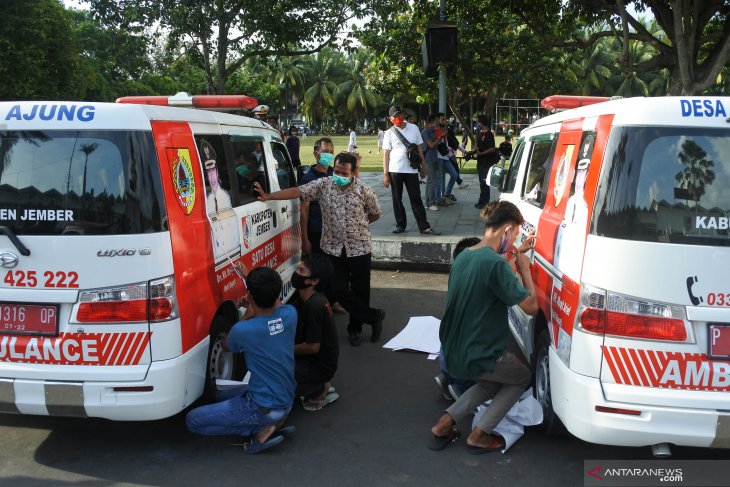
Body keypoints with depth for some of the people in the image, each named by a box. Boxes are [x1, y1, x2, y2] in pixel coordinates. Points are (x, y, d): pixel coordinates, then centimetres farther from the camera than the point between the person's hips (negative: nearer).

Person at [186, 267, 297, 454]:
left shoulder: (243, 330, -25)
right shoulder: (290, 314, -12)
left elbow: (229, 346, 2)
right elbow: (276, 303, 16)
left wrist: (247, 316, 1)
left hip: (264, 407, -7)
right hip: (287, 401, 7)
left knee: (193, 420, 1)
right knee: (222, 396, 29)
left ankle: (261, 429, -4)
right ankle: (272, 421, 9)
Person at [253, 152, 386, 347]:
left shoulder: (364, 190, -8)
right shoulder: (323, 185, -5)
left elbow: (375, 214, 7)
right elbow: (296, 191, -10)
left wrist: (357, 225, 7)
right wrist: (267, 196, -17)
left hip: (359, 248, -1)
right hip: (333, 248, 1)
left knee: (359, 292, 8)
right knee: (339, 291, -1)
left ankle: (355, 328, 30)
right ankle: (375, 317, 17)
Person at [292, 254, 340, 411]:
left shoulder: (314, 305, -28)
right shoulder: (306, 298, 0)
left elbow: (312, 347, -25)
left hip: (320, 365, -9)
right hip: (313, 358, 9)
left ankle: (320, 391, 2)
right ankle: (321, 383, 14)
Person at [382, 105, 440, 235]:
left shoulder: (413, 128, 6)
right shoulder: (389, 133, 0)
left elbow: (419, 148, 12)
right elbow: (386, 154, -2)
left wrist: (423, 166, 9)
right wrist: (385, 174, -7)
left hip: (411, 170, 1)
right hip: (395, 170, -1)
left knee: (416, 198, 1)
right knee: (397, 199, 7)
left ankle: (424, 227, 2)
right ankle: (400, 225, 19)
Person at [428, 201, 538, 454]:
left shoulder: (463, 256, 4)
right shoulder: (496, 263, -23)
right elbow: (530, 306, -19)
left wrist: (512, 258, 10)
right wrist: (524, 268, -7)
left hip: (452, 352, 8)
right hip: (478, 357, -8)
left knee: (493, 381, 33)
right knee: (522, 377, 22)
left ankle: (444, 424, 19)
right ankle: (479, 435, 16)